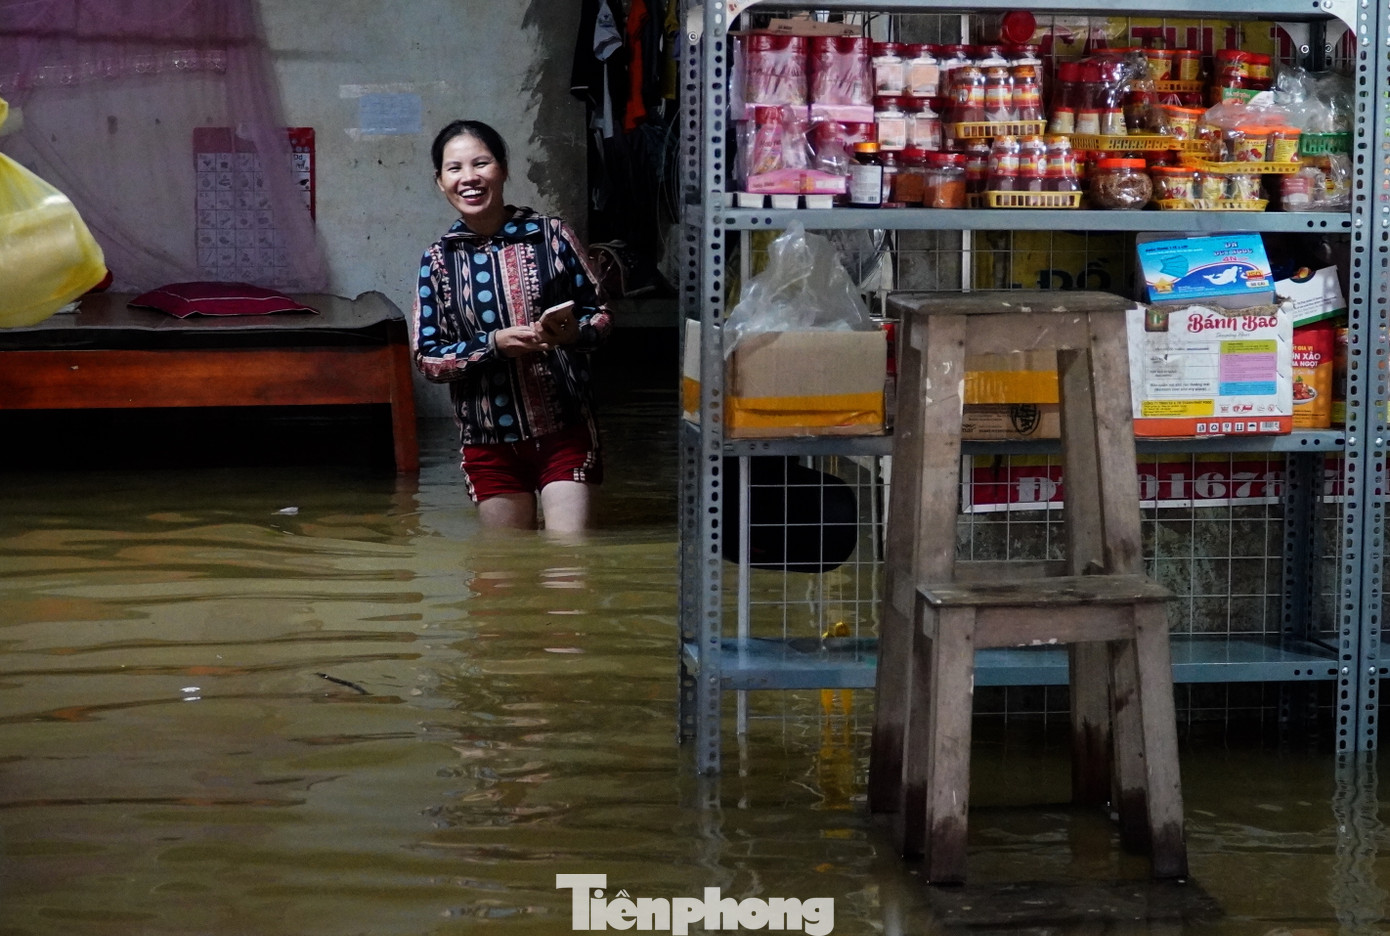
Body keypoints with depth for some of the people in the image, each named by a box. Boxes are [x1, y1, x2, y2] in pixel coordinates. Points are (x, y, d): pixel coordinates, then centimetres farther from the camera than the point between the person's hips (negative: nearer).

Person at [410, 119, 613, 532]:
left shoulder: (552, 235, -3)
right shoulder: (438, 260, 0)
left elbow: (601, 313, 3)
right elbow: (427, 357, -1)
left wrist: (574, 334, -20)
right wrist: (493, 344, -18)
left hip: (564, 429, -2)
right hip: (490, 439, 2)